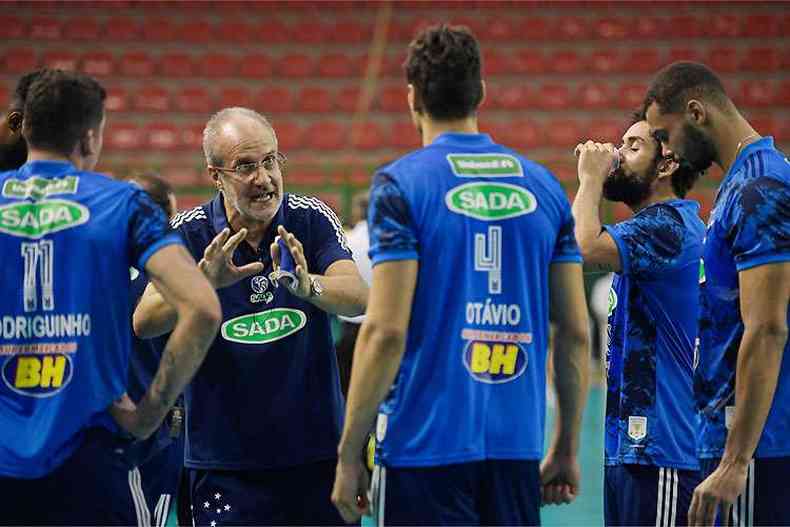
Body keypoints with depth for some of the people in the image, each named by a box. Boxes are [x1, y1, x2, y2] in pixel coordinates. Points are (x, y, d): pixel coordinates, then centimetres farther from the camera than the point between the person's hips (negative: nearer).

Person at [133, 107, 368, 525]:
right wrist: (203, 283, -36)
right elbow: (143, 323, -17)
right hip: (223, 461, -1)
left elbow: (358, 298, -17)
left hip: (316, 454, 1)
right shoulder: (188, 235, -5)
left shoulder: (312, 219, -3)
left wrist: (307, 285, -38)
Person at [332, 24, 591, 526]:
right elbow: (576, 333, 8)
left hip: (423, 447, -5)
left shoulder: (400, 184, -6)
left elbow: (385, 331, -13)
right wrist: (567, 448, 16)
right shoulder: (544, 186, 9)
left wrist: (349, 454, -7)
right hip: (517, 447, 5)